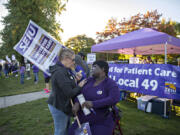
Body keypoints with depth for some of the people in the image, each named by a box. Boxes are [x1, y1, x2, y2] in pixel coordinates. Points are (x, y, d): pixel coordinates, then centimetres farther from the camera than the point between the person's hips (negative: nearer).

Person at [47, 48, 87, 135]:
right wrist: (79, 86, -11)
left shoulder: (65, 70, 7)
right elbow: (69, 93, -26)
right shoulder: (60, 72, -26)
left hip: (63, 105, 10)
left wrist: (76, 80, -1)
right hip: (59, 107, -10)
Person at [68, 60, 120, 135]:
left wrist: (93, 104, -31)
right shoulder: (89, 80, 2)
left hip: (101, 122, -4)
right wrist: (77, 103, -19)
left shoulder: (111, 84, -14)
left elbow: (114, 99, -29)